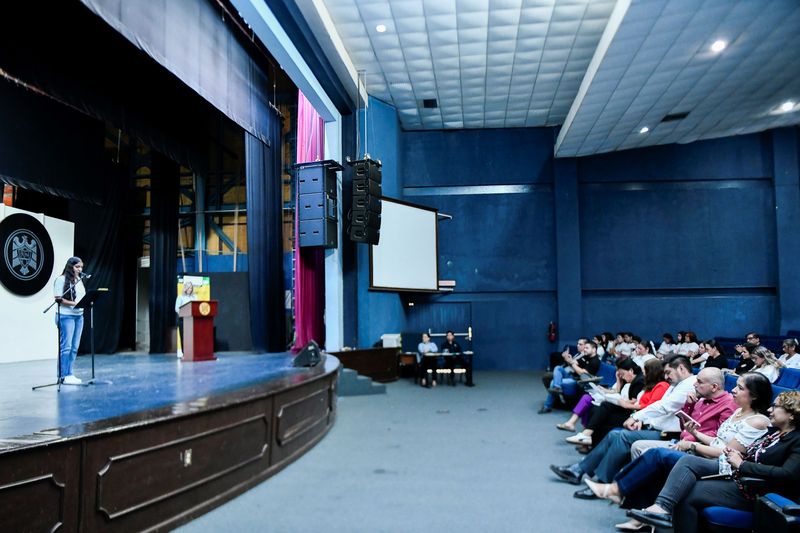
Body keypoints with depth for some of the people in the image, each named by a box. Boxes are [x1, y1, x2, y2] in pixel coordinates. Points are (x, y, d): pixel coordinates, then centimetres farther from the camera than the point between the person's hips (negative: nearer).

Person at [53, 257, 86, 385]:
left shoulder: (79, 280, 15)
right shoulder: (61, 280, -6)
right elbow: (59, 299, -12)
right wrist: (74, 303, -22)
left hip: (79, 316, 7)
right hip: (66, 316, -7)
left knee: (74, 347, 7)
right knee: (66, 347, -5)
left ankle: (69, 374, 15)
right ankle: (63, 376, 2)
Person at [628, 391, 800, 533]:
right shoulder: (774, 431, 17)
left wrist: (741, 464, -19)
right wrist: (738, 455, -2)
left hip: (751, 489, -9)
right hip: (734, 472, 9)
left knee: (686, 494, -19)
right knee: (687, 461, -14)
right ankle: (662, 507, -26)